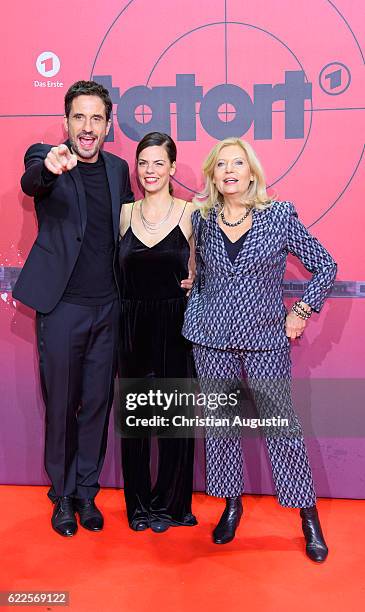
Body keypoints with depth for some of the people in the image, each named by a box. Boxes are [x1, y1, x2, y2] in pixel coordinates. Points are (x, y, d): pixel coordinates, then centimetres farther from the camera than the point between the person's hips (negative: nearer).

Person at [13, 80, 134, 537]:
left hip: (108, 307, 4)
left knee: (97, 404, 11)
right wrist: (49, 167, -50)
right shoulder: (45, 157, -4)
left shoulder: (118, 168, 9)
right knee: (60, 405, 8)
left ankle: (86, 491, 29)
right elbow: (30, 182, -27)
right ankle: (62, 495, 27)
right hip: (63, 307, -3)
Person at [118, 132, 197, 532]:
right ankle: (138, 503, 27)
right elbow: (121, 270, 13)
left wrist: (193, 281, -12)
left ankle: (168, 503, 24)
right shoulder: (124, 214, 7)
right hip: (132, 325, 3)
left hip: (175, 325, -2)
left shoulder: (190, 214, -2)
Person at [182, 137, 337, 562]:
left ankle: (308, 516, 19)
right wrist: (194, 313, 7)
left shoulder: (280, 216, -3)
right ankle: (232, 504, 29)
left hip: (266, 340, -2)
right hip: (212, 340, 3)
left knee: (281, 426, 3)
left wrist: (301, 312, -3)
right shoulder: (203, 220, 5)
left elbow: (325, 266, 3)